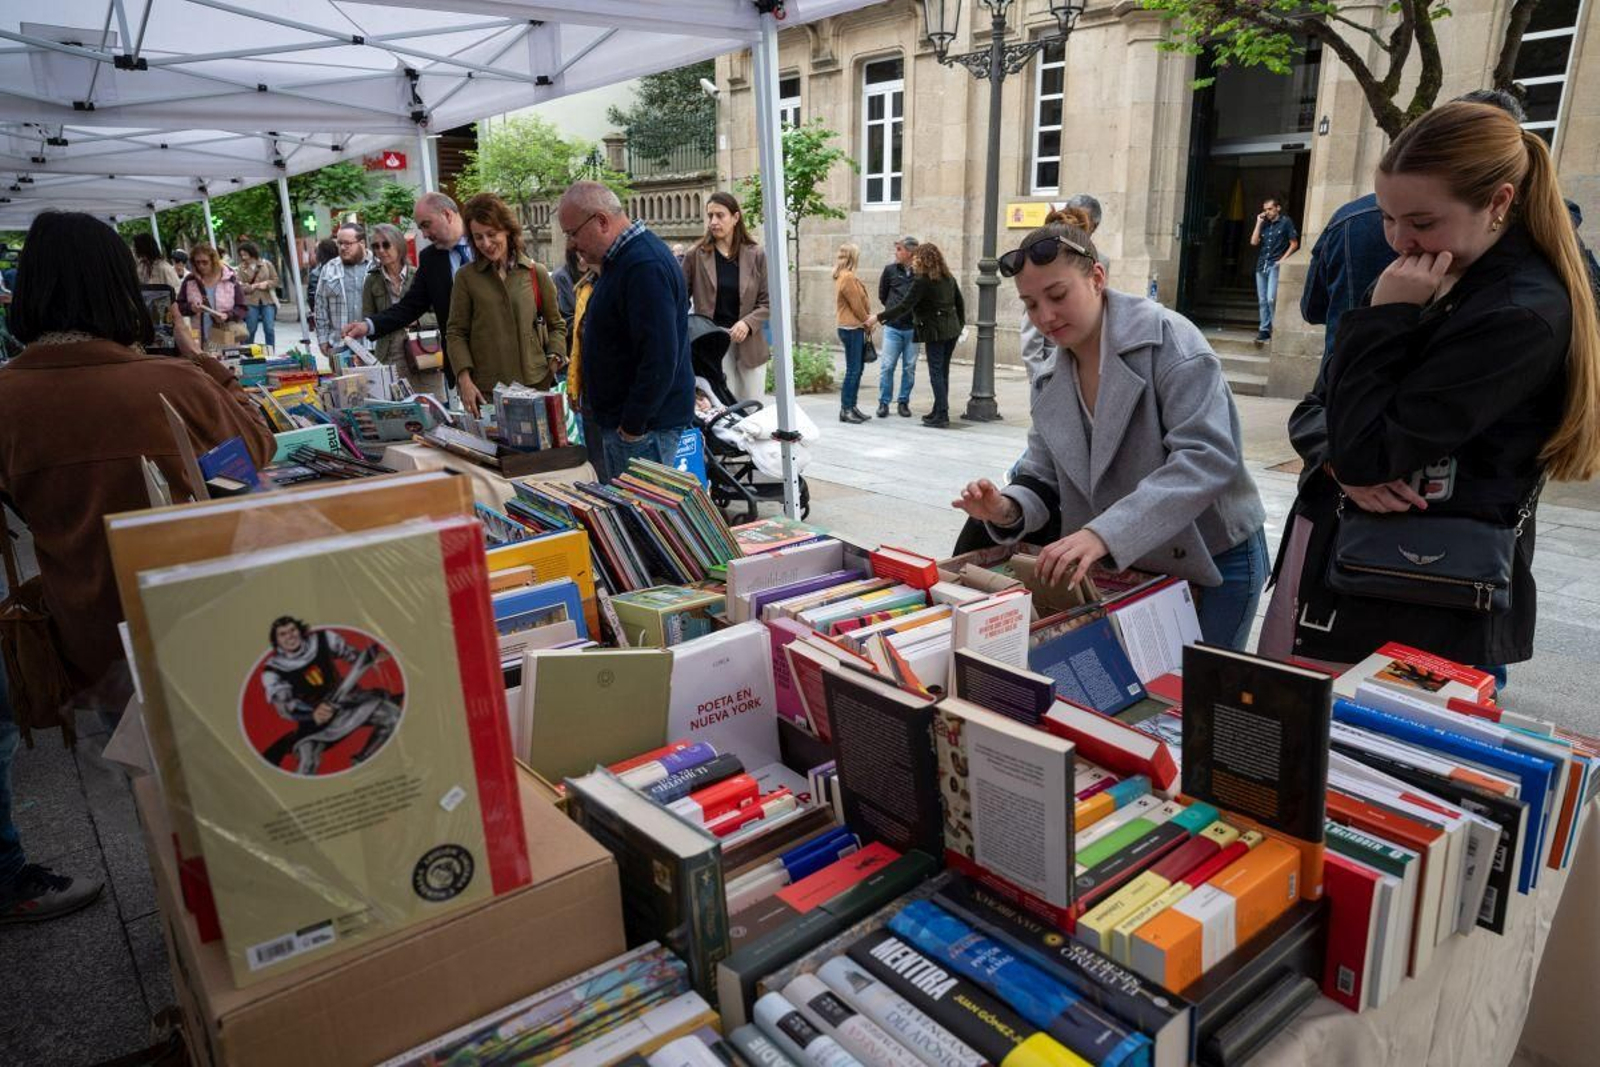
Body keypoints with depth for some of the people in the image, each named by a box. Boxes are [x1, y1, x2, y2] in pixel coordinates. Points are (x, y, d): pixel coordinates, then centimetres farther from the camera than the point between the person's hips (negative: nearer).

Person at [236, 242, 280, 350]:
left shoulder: (266, 264, 5)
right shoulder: (241, 268, 2)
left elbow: (275, 280, 7)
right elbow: (240, 287, -2)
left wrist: (267, 284, -12)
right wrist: (254, 286, -15)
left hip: (268, 300, 0)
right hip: (251, 302, 0)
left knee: (269, 329, -2)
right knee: (250, 330, 4)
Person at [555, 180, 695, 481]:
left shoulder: (645, 266, -21)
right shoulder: (622, 259, 14)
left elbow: (660, 359, -27)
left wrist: (633, 427, -21)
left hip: (644, 424, -10)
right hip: (620, 420, 10)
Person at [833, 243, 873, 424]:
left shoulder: (843, 276, 15)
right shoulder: (848, 278, -16)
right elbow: (856, 304, -14)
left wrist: (867, 318, 7)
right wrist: (867, 321, -1)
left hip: (854, 328, 10)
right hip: (852, 328, -10)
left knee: (857, 369, 13)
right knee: (853, 370, -6)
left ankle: (851, 407, 18)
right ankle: (845, 410, -2)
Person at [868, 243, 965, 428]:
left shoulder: (922, 281, -14)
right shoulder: (948, 277, 10)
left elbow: (904, 306, -17)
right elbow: (959, 302, 16)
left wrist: (879, 317, -13)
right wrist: (961, 324, 25)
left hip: (935, 332, -8)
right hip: (952, 330, 8)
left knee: (936, 373, -4)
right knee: (943, 372, 12)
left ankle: (942, 415, -5)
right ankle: (939, 411, 19)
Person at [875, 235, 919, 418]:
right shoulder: (890, 269, 1)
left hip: (912, 328, -1)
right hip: (892, 327, 1)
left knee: (910, 367, 7)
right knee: (887, 366, 2)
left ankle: (904, 402, 19)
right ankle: (884, 402, 12)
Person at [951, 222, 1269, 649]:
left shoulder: (1167, 338, -17)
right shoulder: (1052, 387, 3)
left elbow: (1207, 457, -27)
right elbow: (1043, 481, 3)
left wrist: (1104, 533, -37)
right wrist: (1009, 509, -22)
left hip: (1213, 563, -5)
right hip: (1127, 567, 5)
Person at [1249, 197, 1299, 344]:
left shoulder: (1286, 222, 0)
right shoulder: (1264, 224, 14)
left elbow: (1294, 243, 0)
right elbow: (1254, 242, 5)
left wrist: (1283, 259, -10)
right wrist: (1259, 223, 1)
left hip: (1275, 266, -6)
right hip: (1261, 265, 6)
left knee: (1271, 299, -16)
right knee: (1262, 300, 6)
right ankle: (1264, 330, 12)